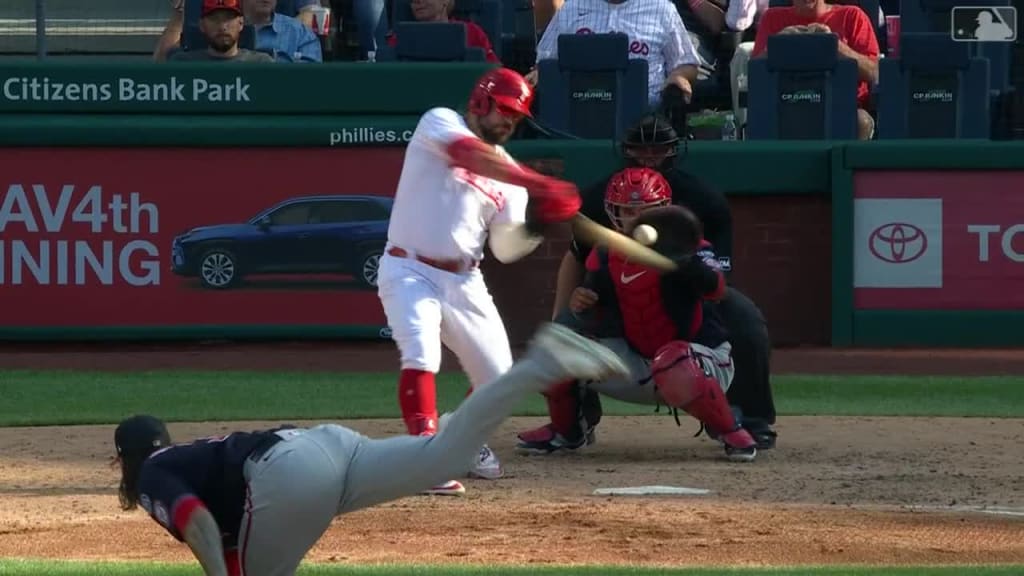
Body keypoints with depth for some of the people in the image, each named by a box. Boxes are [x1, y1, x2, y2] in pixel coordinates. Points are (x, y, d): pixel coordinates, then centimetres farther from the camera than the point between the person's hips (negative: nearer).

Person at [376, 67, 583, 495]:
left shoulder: (508, 171, 9)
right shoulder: (440, 123, -6)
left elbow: (505, 249, 5)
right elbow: (472, 156, -29)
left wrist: (535, 225, -17)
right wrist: (538, 185, -38)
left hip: (464, 281, 6)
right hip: (410, 271, -6)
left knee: (496, 375, 7)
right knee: (421, 354, -28)